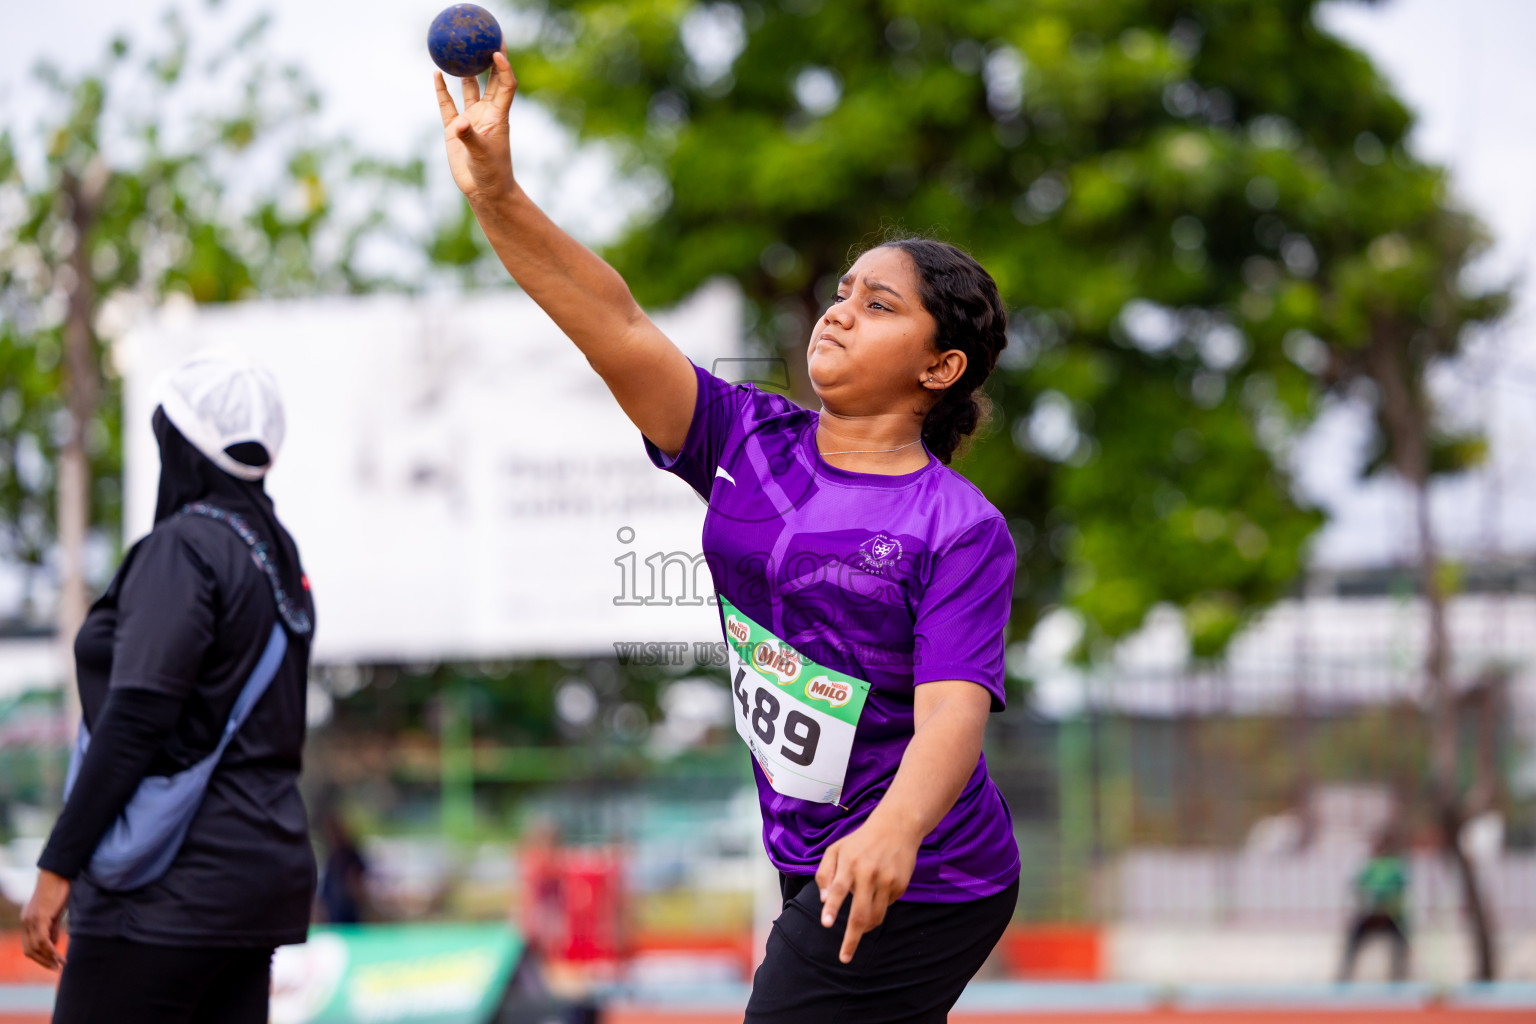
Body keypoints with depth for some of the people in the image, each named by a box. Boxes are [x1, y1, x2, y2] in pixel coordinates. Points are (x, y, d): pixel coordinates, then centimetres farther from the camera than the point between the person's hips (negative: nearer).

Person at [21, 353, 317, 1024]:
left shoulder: (183, 548, -12)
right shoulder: (274, 554, 15)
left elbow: (135, 720, -20)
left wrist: (56, 868, -19)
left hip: (173, 889, -9)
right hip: (260, 860, 9)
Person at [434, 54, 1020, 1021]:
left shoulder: (960, 529, -15)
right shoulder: (750, 443, 2)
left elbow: (952, 712, -26)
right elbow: (617, 326, -8)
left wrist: (895, 831, -47)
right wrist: (497, 197, -22)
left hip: (908, 896, -7)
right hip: (812, 869, 7)